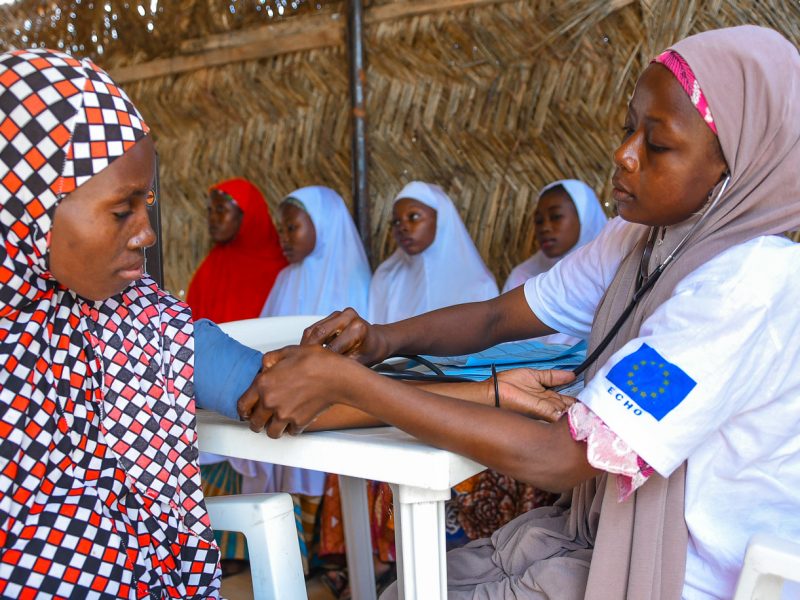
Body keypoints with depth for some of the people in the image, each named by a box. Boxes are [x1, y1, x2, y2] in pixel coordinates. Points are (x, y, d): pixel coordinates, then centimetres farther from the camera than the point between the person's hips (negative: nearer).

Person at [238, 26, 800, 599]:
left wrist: (341, 380, -31)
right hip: (608, 534, 7)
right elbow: (497, 316, 2)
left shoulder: (748, 284, -27)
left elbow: (560, 458, -31)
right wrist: (379, 339, -19)